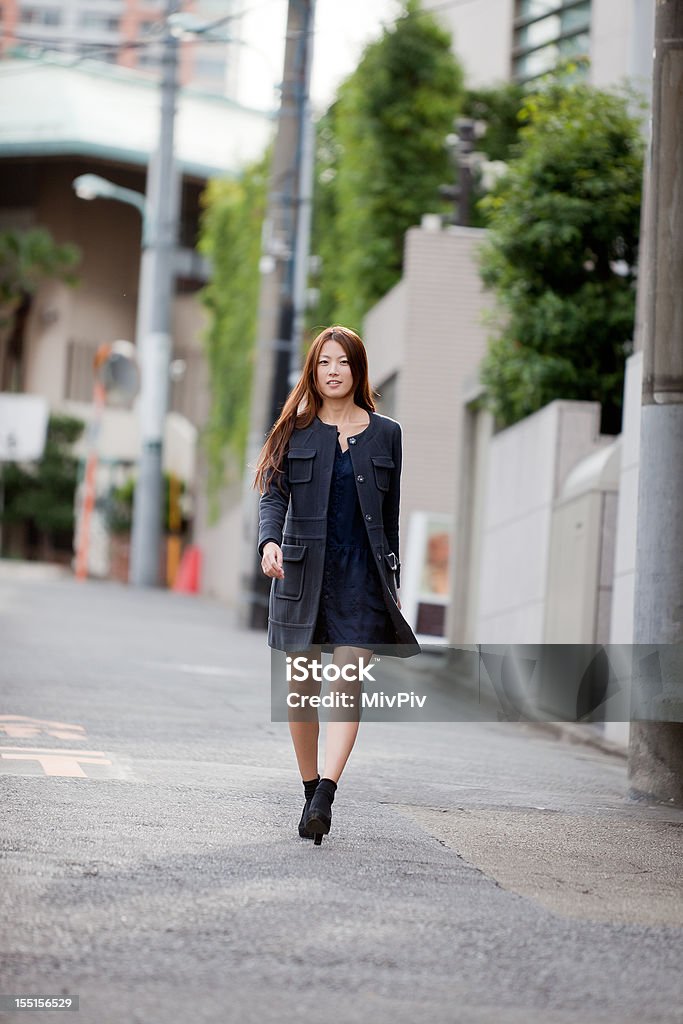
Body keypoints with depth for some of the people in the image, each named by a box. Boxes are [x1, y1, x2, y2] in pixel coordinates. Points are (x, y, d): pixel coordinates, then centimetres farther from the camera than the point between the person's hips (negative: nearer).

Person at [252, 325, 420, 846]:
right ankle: (311, 793, 17)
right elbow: (274, 495, -3)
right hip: (304, 573, 1)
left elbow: (389, 514, 11)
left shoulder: (385, 433, 8)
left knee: (349, 685, -14)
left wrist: (393, 582, 10)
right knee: (303, 687, 6)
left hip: (362, 574, 0)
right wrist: (270, 541, -23)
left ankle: (326, 792, -22)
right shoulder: (296, 431, 6)